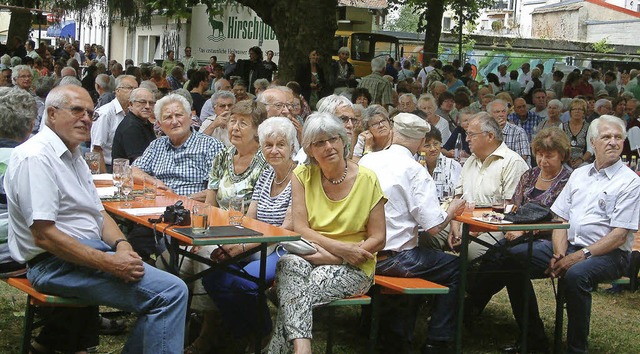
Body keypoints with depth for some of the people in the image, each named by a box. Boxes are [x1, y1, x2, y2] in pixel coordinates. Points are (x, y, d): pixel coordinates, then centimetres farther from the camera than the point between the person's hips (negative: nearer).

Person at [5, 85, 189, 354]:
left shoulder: (73, 155, 17)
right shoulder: (36, 157, -16)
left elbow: (98, 213, 18)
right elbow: (44, 235, -22)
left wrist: (121, 244, -5)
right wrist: (108, 263, -24)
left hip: (92, 250, 10)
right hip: (56, 264, -10)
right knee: (171, 292, -21)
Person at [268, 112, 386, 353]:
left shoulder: (367, 180, -3)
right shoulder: (302, 176, 3)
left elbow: (377, 239, -4)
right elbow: (300, 229, -5)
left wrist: (330, 256, -16)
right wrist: (341, 248, -20)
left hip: (353, 269, -2)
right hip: (310, 257, 2)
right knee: (289, 264, -34)